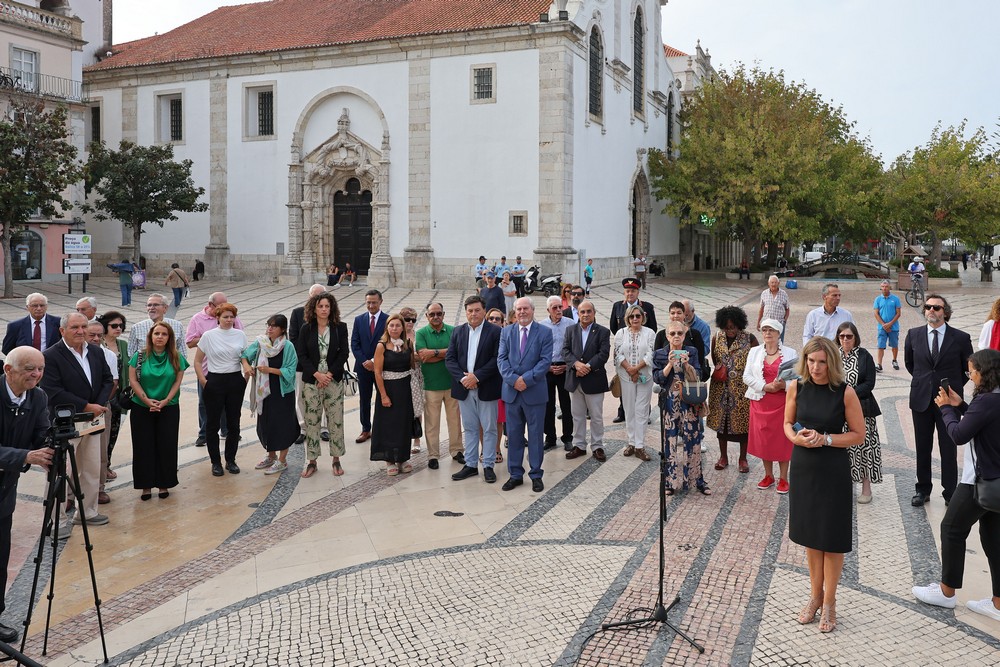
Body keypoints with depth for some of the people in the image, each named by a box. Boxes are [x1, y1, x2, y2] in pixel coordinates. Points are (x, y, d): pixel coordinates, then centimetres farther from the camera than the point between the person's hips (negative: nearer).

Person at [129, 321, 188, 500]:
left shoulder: (176, 358, 1)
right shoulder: (139, 356, -2)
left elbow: (177, 381, 0)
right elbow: (133, 380, -4)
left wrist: (165, 401, -11)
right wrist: (148, 401, -13)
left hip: (169, 409, 1)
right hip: (141, 409, -1)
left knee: (166, 446, 3)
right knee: (144, 446, 3)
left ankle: (164, 484, 14)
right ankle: (146, 485, 12)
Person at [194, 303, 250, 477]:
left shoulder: (240, 335, 4)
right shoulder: (208, 335, -3)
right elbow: (197, 361, 2)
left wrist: (246, 377, 2)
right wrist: (203, 381, -6)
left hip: (235, 381, 2)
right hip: (214, 382, -2)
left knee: (234, 422, 7)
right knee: (213, 423, 3)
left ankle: (231, 460, 19)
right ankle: (216, 462, 14)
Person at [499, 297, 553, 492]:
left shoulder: (544, 332, -1)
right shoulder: (506, 332, 8)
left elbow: (546, 360, -8)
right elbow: (501, 359, 0)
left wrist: (526, 379, -17)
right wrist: (513, 379, -15)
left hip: (534, 391, -2)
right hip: (511, 391, 3)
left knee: (536, 435, 6)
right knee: (513, 435, 9)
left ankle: (536, 475, 16)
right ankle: (515, 474, 19)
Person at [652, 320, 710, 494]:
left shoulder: (692, 352, 4)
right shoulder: (659, 354, 3)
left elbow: (696, 378, -3)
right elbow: (657, 378, -6)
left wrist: (686, 364, -19)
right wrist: (670, 364, -18)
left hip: (689, 403, 0)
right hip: (669, 403, 0)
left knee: (693, 440, 0)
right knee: (670, 441, 2)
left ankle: (697, 479, 10)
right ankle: (671, 481, 11)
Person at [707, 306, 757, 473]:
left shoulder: (750, 339, -8)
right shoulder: (717, 338, 0)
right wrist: (717, 367, 0)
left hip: (742, 389, -3)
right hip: (721, 388, 3)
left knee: (743, 421, 6)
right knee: (721, 420, 11)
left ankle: (743, 458, 22)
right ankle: (723, 457, 26)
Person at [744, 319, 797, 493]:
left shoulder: (790, 353, 1)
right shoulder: (754, 352, 7)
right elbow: (747, 376, 1)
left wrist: (783, 385, -21)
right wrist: (766, 386, -12)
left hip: (782, 402, -2)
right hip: (760, 402, 2)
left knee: (782, 439, 2)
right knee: (763, 438, 7)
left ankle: (783, 478, 13)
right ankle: (768, 475, 22)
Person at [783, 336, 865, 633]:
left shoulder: (845, 392, -12)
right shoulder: (796, 388, -3)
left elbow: (859, 434, -7)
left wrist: (825, 439, -19)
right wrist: (796, 437, -13)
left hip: (833, 471, -3)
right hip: (803, 467, 3)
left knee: (832, 537, 5)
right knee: (810, 533, 15)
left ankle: (829, 602, 21)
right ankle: (815, 595, 31)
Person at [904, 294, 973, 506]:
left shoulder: (961, 338, -6)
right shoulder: (914, 335, 0)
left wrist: (954, 386, 7)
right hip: (921, 399, 2)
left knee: (949, 449, 4)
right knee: (922, 448, 10)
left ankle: (950, 493, 16)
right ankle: (923, 490, 23)